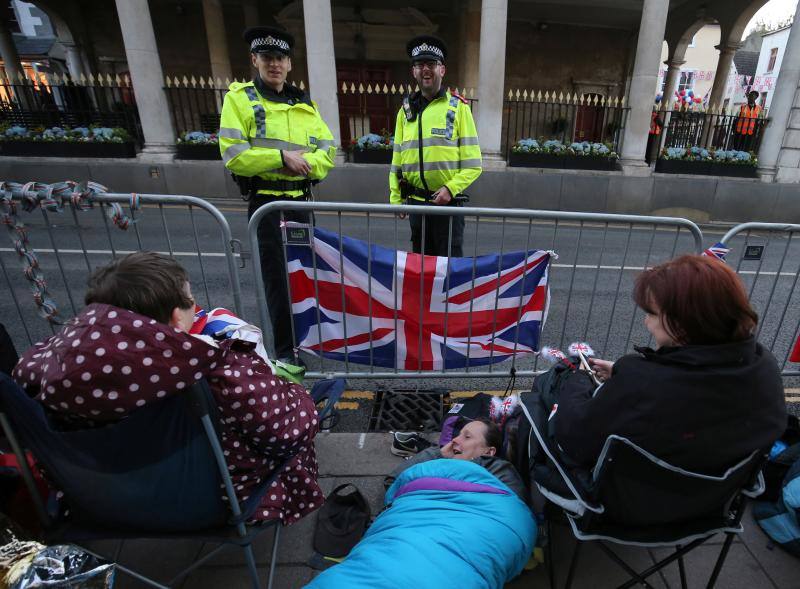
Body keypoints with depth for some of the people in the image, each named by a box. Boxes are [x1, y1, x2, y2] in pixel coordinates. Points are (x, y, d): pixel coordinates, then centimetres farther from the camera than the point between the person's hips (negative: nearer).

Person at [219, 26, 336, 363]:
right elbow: (233, 155, -12)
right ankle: (286, 352, 7)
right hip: (266, 200, -5)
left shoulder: (304, 104, 14)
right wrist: (281, 157, -18)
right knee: (278, 276, -4)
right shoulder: (239, 98, -1)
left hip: (301, 199, 5)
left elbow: (328, 149, 9)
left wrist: (306, 163, -11)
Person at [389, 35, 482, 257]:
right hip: (415, 202, 4)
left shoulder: (458, 107, -1)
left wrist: (450, 188, -17)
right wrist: (395, 199, 7)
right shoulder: (406, 110, 11)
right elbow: (397, 161, 13)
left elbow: (472, 165, -5)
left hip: (448, 201, -4)